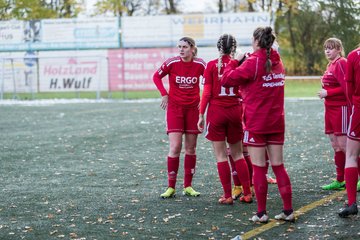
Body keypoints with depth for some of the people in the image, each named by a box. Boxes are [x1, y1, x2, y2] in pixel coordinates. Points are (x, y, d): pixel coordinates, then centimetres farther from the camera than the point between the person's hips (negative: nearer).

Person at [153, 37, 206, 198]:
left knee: (191, 148, 6)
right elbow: (156, 76, 5)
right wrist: (164, 94, -4)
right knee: (175, 147, -9)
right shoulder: (172, 63, -10)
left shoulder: (200, 64, -7)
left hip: (193, 108, 2)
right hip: (174, 107, -2)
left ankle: (188, 186, 15)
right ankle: (171, 187, 0)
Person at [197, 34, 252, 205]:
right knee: (237, 154, 14)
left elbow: (207, 93, -7)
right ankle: (247, 193, 12)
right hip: (235, 112, 2)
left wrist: (201, 115, -1)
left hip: (216, 112, -2)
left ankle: (227, 196, 4)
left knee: (221, 156, 4)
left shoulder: (211, 65, -5)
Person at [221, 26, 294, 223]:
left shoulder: (253, 62, -12)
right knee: (278, 166, 8)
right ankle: (288, 210, 8)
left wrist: (235, 61, 2)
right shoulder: (277, 62, 8)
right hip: (277, 122, 6)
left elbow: (227, 80, -11)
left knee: (259, 168, 0)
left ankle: (261, 213, 2)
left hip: (256, 123, -6)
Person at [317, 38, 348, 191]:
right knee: (335, 146, 11)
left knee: (343, 145, -9)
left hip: (340, 108, -10)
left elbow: (346, 87, -20)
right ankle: (340, 181, 17)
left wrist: (327, 93, -15)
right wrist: (325, 93, 4)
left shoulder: (341, 63, -13)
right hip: (330, 108, 10)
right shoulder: (331, 65, 16)